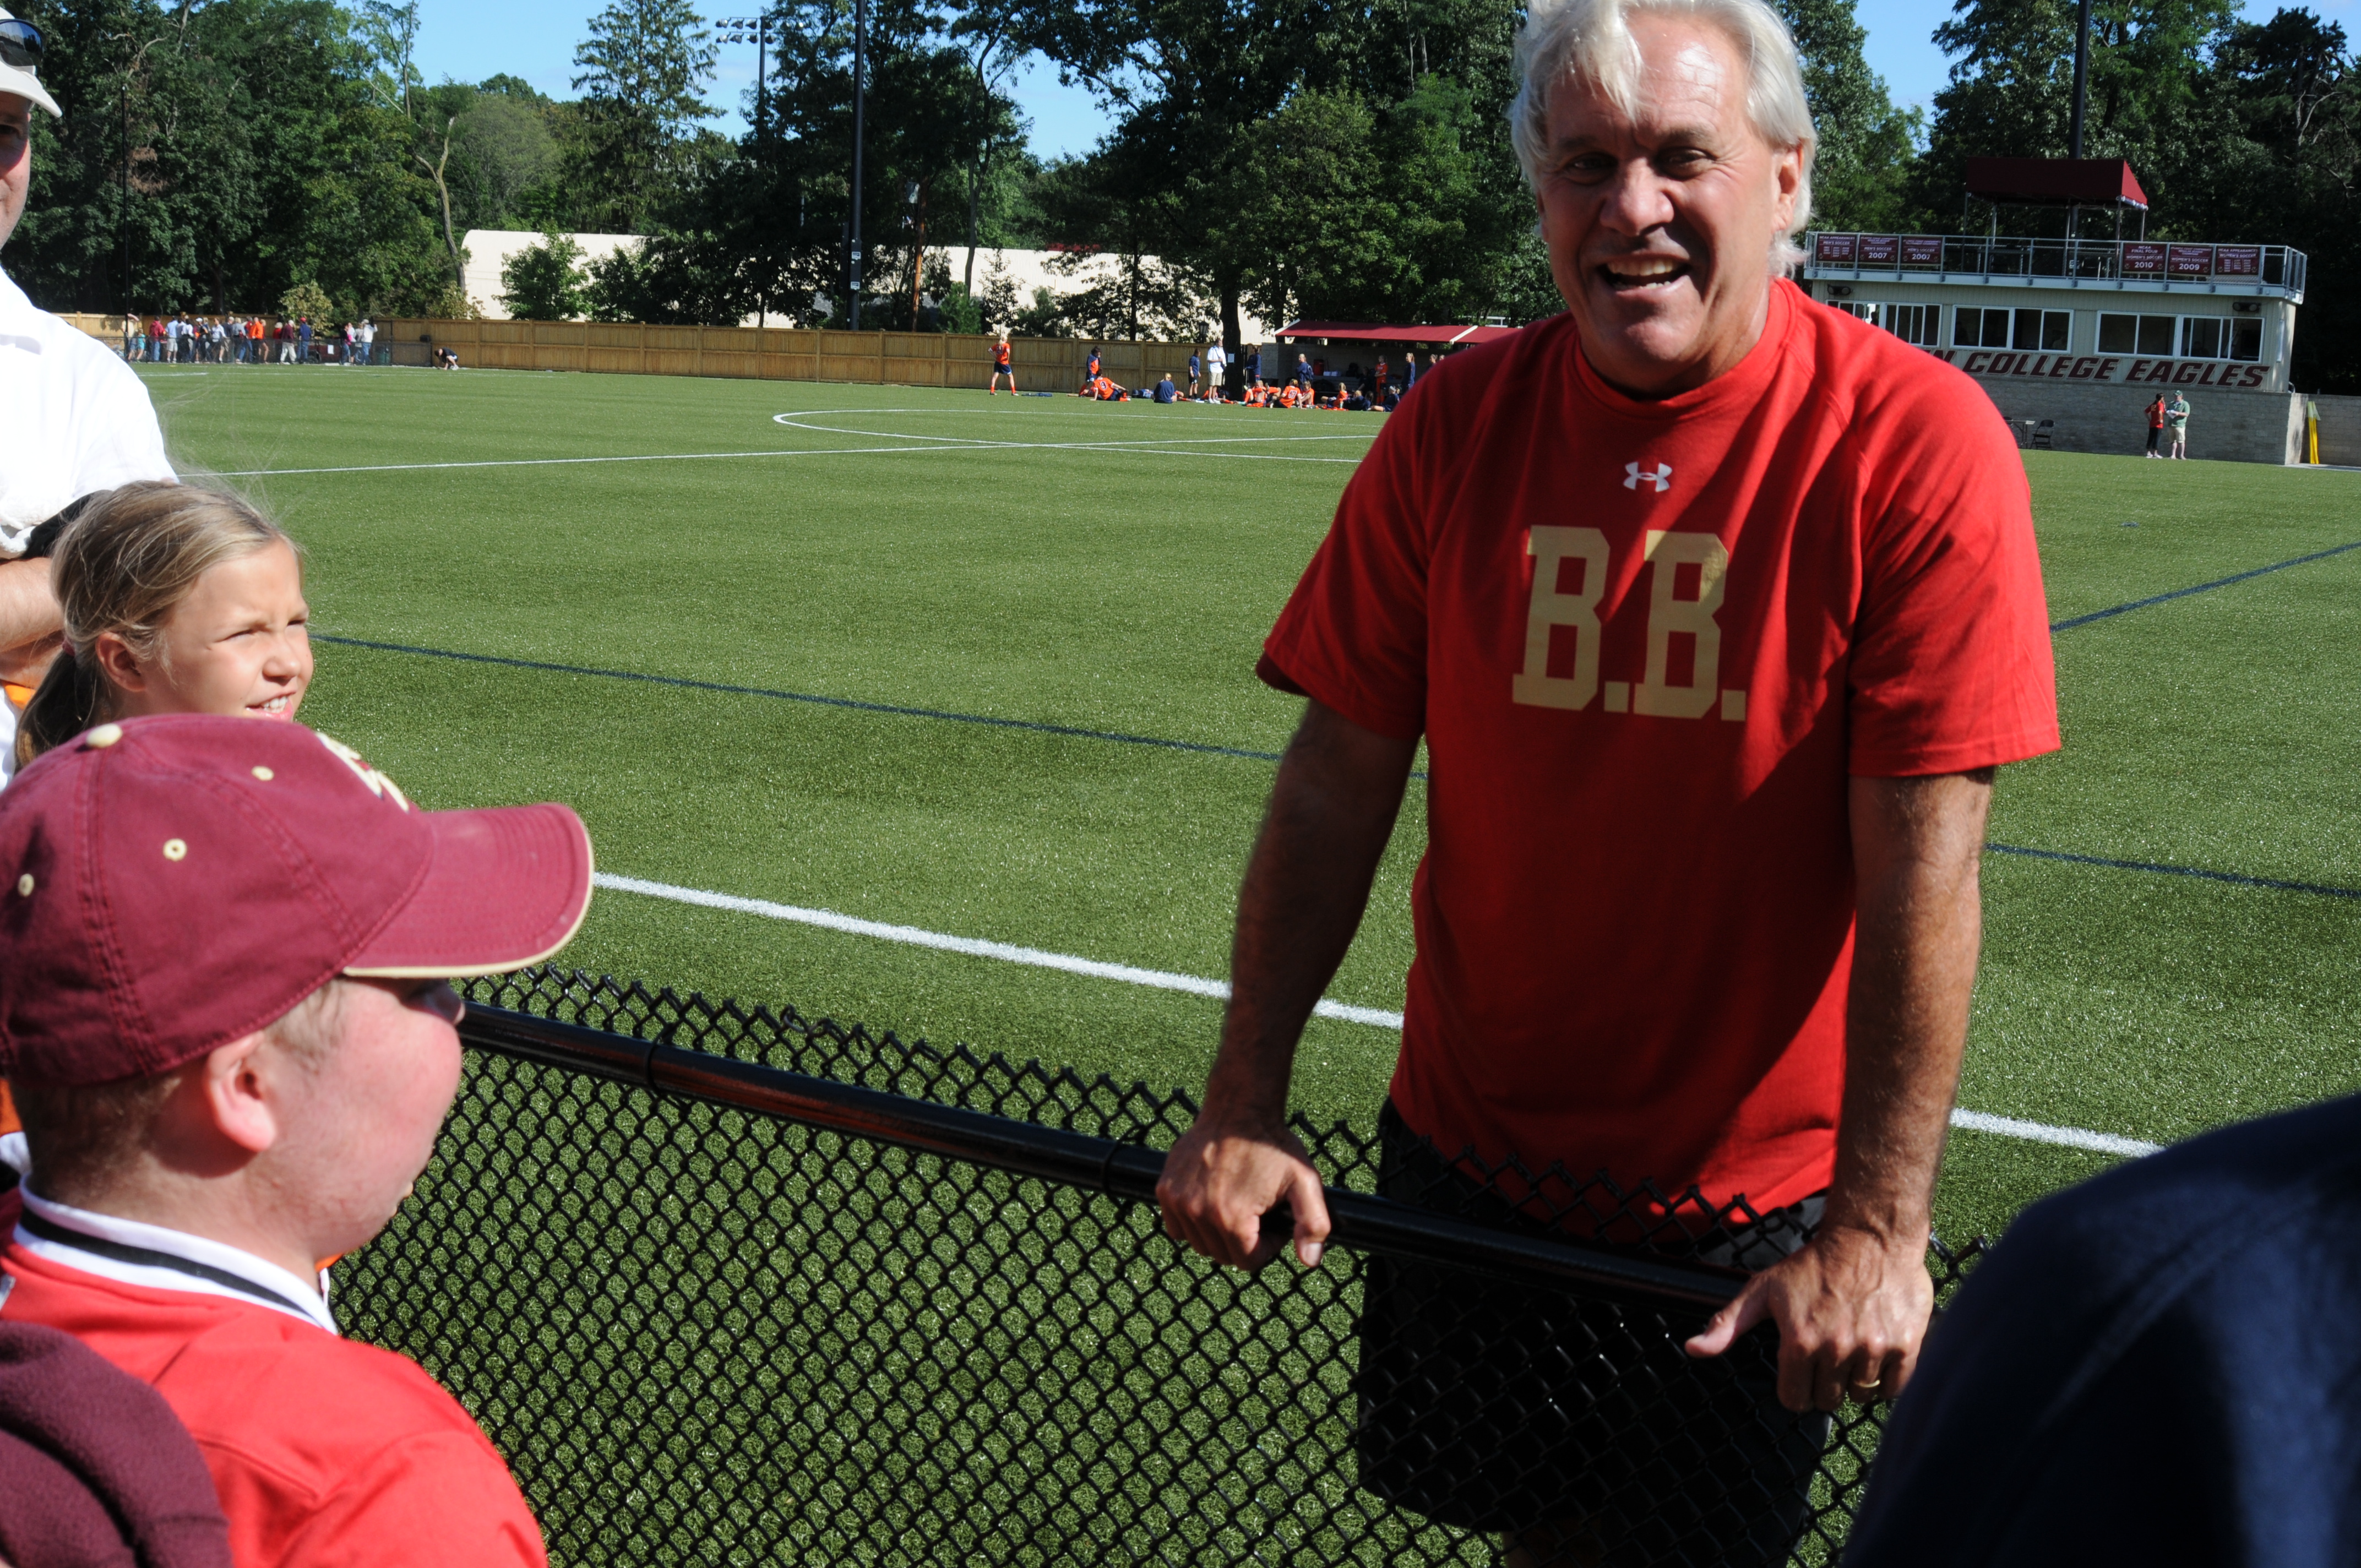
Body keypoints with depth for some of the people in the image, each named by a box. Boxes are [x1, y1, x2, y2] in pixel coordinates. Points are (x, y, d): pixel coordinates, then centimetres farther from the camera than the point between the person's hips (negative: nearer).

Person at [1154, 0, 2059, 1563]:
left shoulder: (1919, 447, -17)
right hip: (1468, 1154, 3)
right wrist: (1244, 1107, -7)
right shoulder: (1456, 424, -7)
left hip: (1755, 1197, -3)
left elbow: (1920, 874, -18)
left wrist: (1876, 1227, -20)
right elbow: (1338, 784, -3)